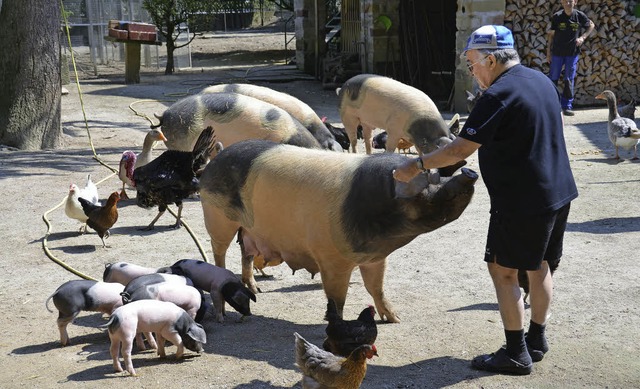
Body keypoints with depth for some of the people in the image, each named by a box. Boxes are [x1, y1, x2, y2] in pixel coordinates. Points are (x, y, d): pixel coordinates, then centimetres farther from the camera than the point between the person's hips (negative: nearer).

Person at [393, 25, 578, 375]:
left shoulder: (497, 96, -20)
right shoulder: (541, 80, 9)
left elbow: (460, 150, -21)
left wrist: (417, 166, -12)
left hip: (522, 201, -9)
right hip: (559, 192, 9)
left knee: (503, 270, 1)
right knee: (539, 266, 18)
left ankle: (516, 354, 5)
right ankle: (537, 341, 29)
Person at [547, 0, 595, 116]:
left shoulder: (580, 15, -4)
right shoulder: (557, 17, -6)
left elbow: (591, 25, 12)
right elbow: (551, 34, 1)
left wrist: (582, 37, -3)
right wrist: (548, 52, 0)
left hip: (573, 53, 1)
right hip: (557, 53, 0)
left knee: (569, 80, 3)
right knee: (553, 78, 3)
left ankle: (567, 106, 10)